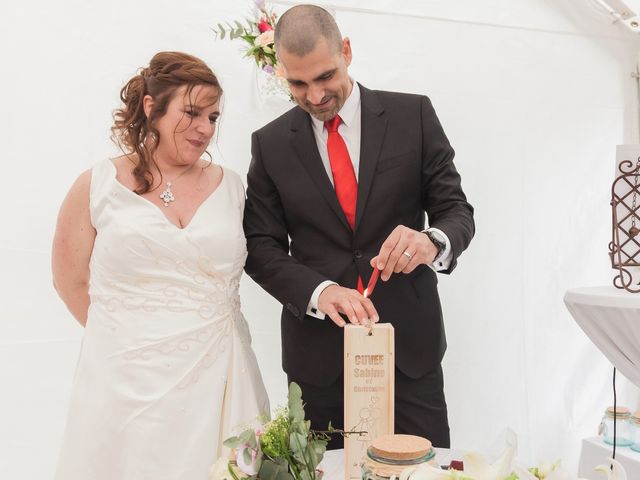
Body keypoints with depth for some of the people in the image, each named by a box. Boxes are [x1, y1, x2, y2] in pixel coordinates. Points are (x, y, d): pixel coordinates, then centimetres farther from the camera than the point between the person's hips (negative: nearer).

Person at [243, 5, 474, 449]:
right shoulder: (271, 143, 3)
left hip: (409, 342, 0)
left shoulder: (413, 115, 0)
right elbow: (262, 248, 1)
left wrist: (432, 241, -24)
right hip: (318, 349, 1)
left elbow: (457, 211, 0)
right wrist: (319, 291, -19)